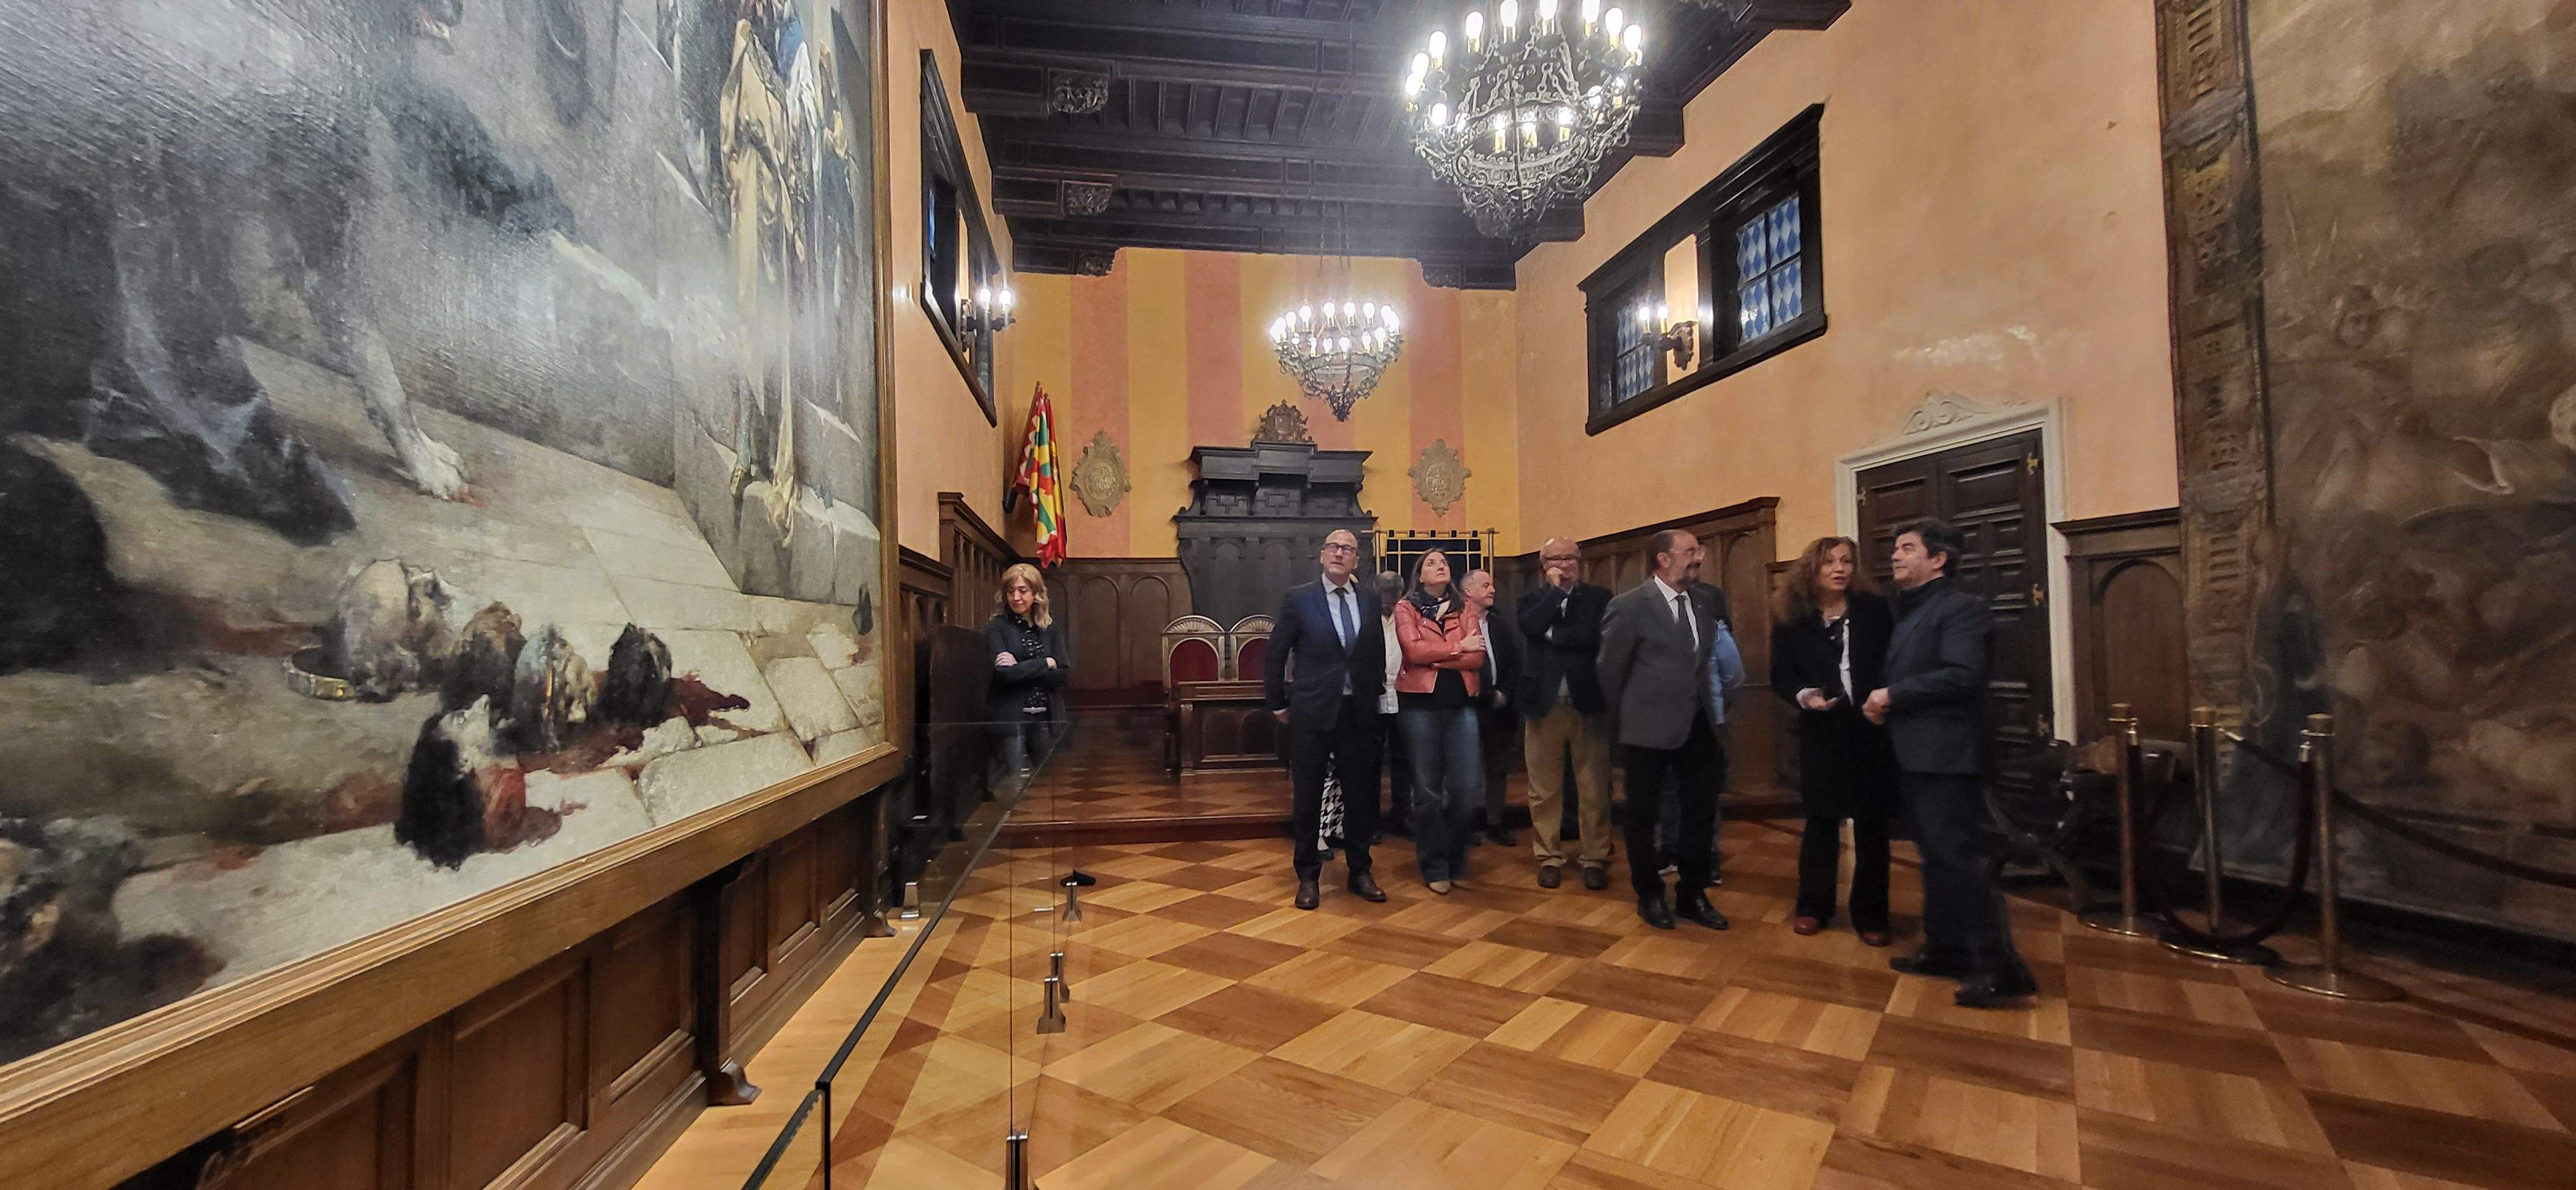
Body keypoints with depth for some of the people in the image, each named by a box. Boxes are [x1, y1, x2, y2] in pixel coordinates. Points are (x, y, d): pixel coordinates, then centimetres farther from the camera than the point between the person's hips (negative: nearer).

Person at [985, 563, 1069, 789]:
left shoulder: (1051, 628, 9)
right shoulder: (996, 627, -1)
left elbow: (1064, 673, -2)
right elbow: (1003, 672, -14)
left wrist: (1020, 668, -12)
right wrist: (1046, 664, -9)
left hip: (1046, 716, 3)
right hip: (1011, 717, -3)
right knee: (1017, 781, -5)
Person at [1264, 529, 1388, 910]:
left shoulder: (1370, 599, 6)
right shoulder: (1298, 599, -4)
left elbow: (1377, 652, 14)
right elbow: (1275, 655, -1)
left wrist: (1374, 695, 10)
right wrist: (1277, 704, 0)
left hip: (1359, 712, 3)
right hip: (1312, 711, -3)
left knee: (1361, 793, 10)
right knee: (1307, 797, 6)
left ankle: (1360, 871, 26)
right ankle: (1308, 876, 20)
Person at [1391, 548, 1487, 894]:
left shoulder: (1463, 609, 12)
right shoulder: (1405, 608, 4)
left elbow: (1477, 656, -2)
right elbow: (1414, 650, -13)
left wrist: (1434, 656, -11)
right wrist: (1458, 647, -7)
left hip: (1461, 703, 3)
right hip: (1421, 703, -2)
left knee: (1467, 788, -2)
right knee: (1428, 790, 4)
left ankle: (1455, 863, 19)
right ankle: (1435, 868, 16)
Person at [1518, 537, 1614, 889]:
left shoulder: (1599, 597, 6)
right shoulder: (1531, 599, 9)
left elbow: (1597, 637, -13)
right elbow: (1531, 627, -13)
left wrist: (1553, 634, -8)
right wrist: (1555, 589, -7)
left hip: (1587, 703, -1)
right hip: (1544, 704, 1)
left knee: (1594, 790, 4)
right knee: (1545, 790, 7)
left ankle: (1594, 858, 16)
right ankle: (1549, 857, 19)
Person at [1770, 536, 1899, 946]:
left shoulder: (1875, 610, 0)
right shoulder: (1793, 622, 0)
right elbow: (1780, 676, 1)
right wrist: (1803, 696, -18)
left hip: (1872, 731, 0)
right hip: (1822, 734, 0)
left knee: (1872, 824, 9)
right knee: (1820, 821, 11)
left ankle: (1870, 914, 21)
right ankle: (1813, 906, 23)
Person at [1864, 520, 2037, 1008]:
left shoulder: (1962, 606, -11)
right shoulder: (1909, 613, 18)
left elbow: (1963, 674, -23)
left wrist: (1892, 695, -17)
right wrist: (1881, 703, 1)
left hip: (1944, 753, -10)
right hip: (1914, 753, 10)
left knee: (1960, 857, -8)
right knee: (1937, 855, 15)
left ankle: (2002, 970, -2)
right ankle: (1946, 949, 24)